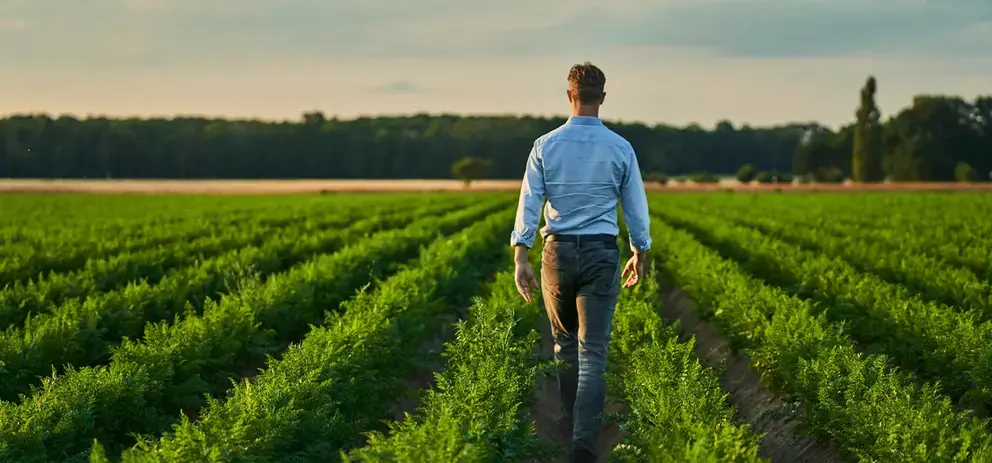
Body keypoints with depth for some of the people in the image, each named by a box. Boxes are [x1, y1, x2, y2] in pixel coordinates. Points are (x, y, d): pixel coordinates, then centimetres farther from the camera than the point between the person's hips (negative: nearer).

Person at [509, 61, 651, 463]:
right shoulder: (620, 148, -2)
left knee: (564, 340, 21)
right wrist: (639, 256, 19)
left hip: (558, 252, 1)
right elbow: (635, 207, 5)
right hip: (601, 255, -1)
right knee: (593, 351, -4)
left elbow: (528, 203, -7)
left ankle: (573, 423, 32)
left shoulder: (545, 145, -3)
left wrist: (521, 259, -5)